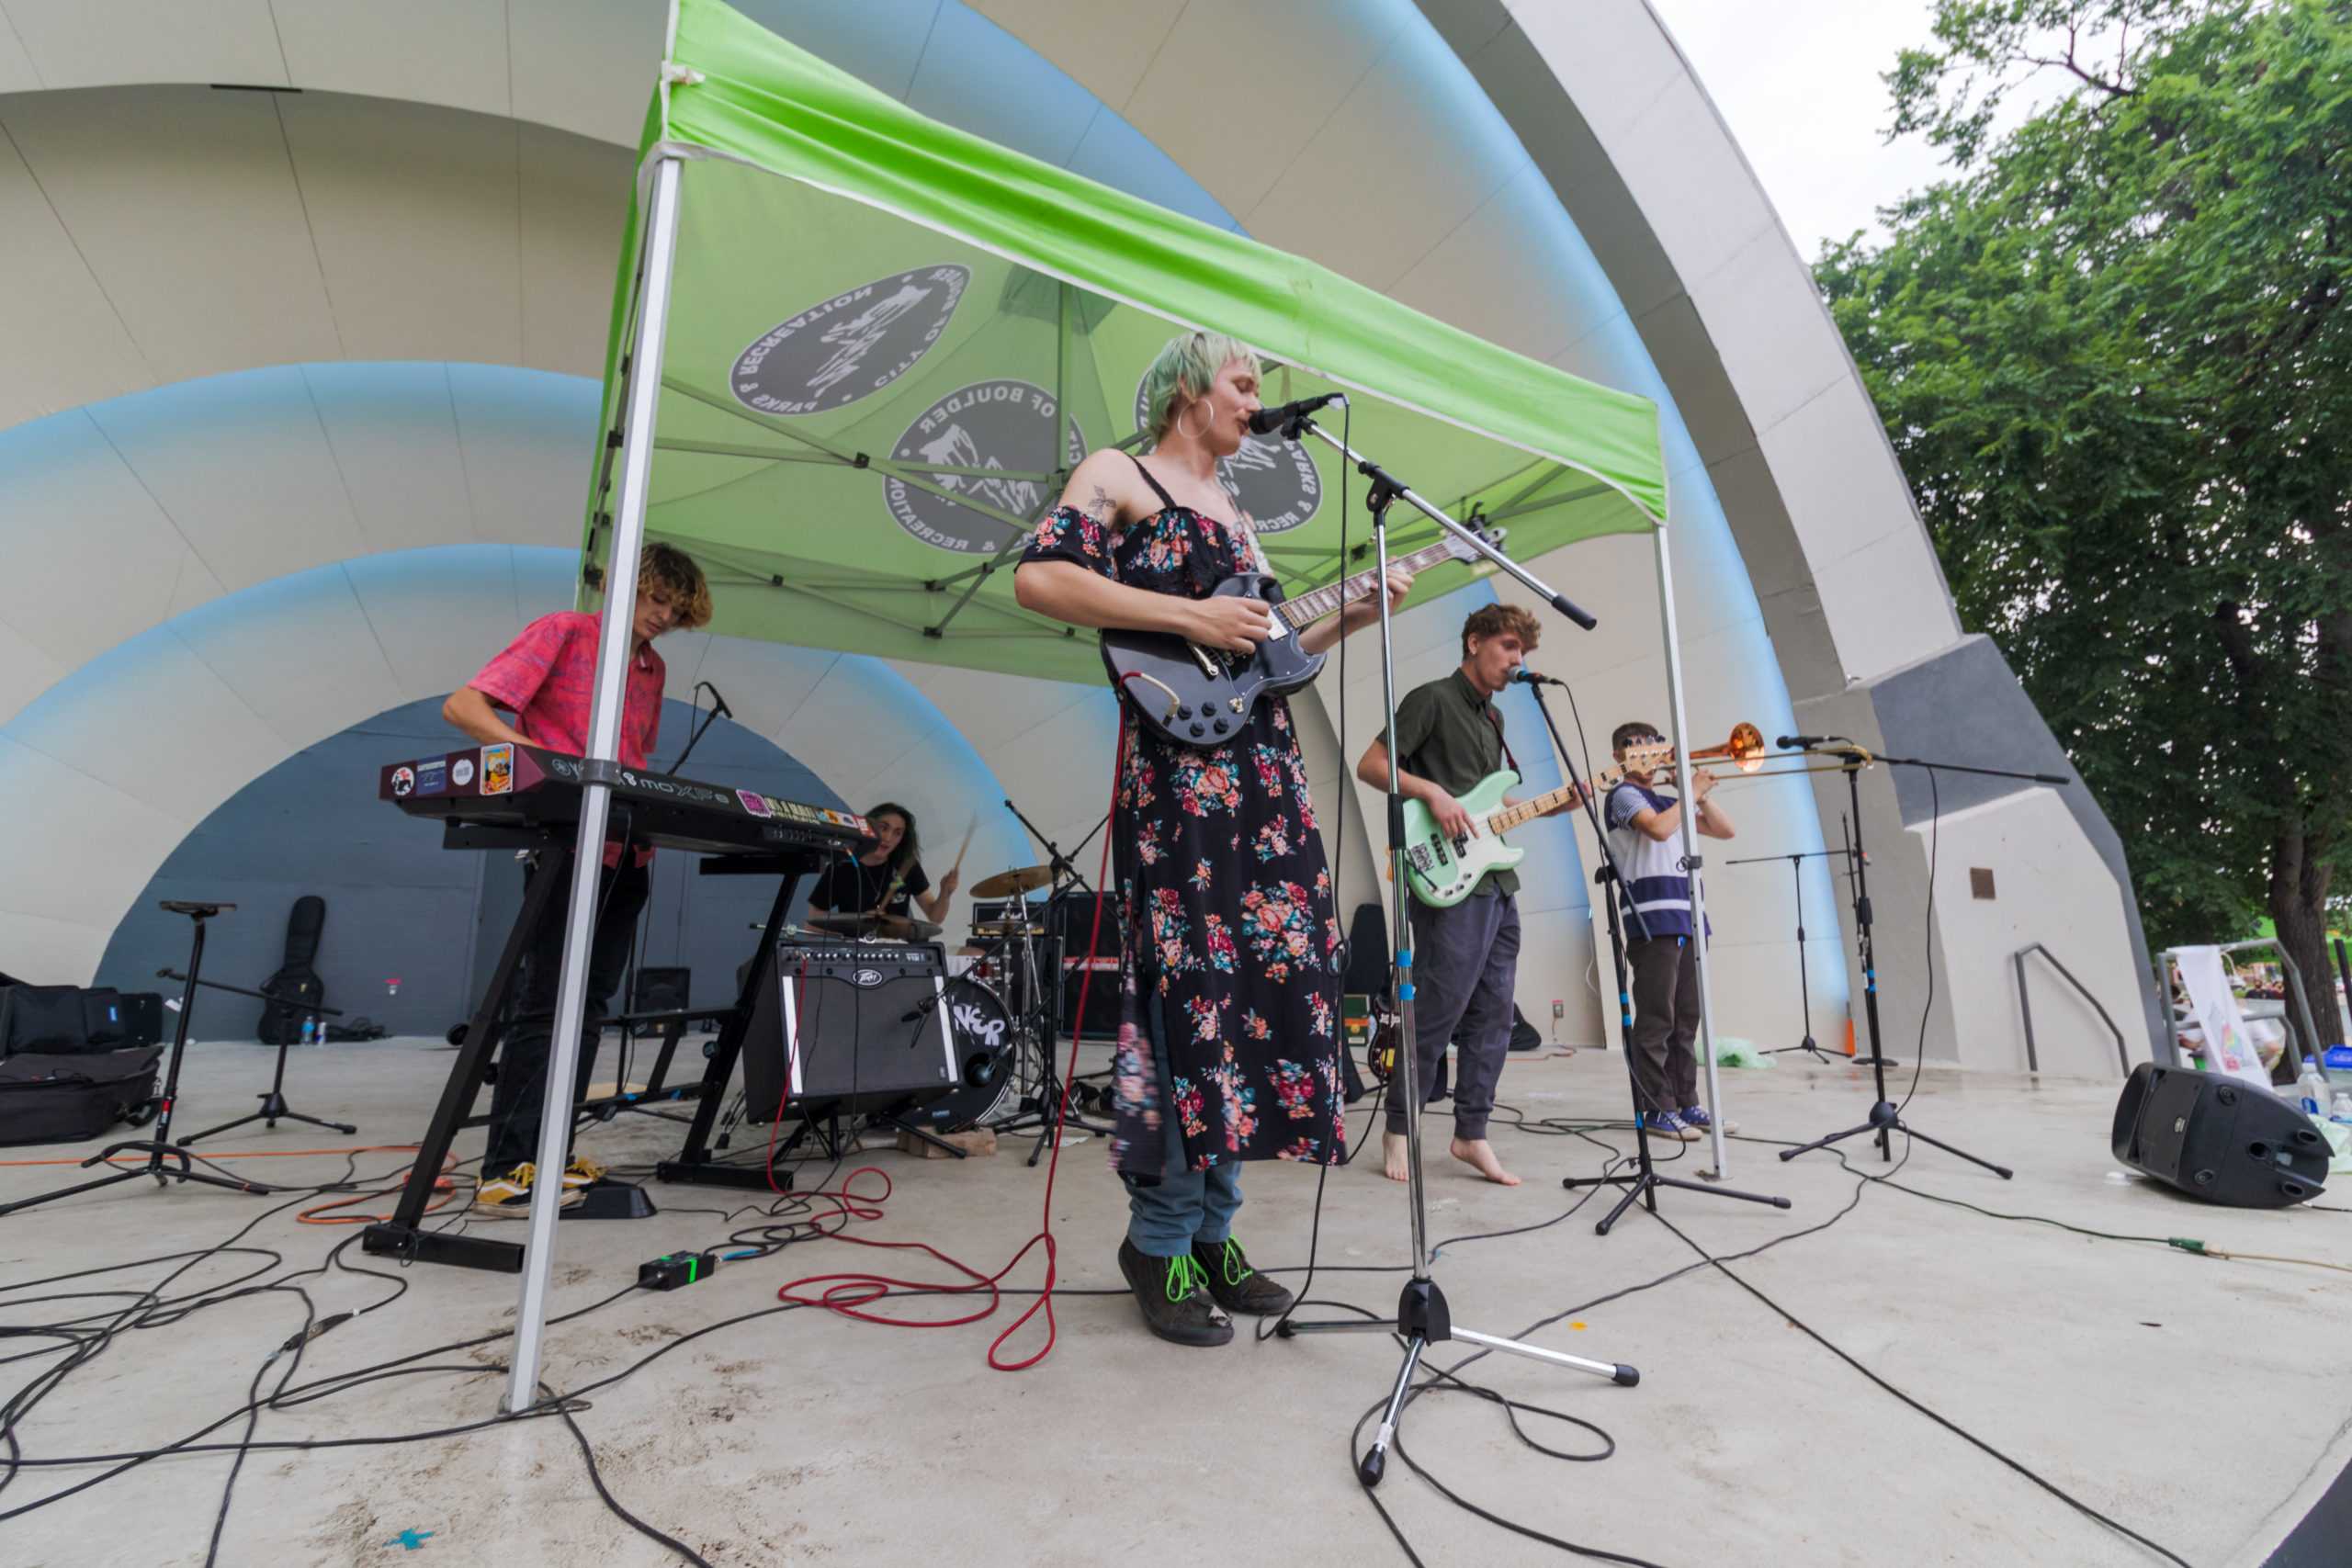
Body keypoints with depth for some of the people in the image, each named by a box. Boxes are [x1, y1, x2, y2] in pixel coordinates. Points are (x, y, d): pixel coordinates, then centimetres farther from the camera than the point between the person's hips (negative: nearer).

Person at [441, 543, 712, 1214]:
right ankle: (504, 1172, 2)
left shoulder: (652, 668, 17)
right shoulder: (563, 630, -3)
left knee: (586, 1007, 10)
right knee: (546, 1006, -6)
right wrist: (533, 753, -25)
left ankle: (546, 1154, 19)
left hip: (628, 855, 7)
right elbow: (461, 706, -11)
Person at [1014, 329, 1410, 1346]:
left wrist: (1355, 614, 15)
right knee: (1195, 982, -11)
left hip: (1264, 769, 8)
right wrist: (1188, 617, -14)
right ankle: (1160, 1237, 6)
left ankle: (1211, 1229, 16)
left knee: (1270, 976, 4)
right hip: (1176, 759, -7)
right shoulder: (1118, 474, 6)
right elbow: (1038, 579, -11)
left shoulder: (1236, 517, 28)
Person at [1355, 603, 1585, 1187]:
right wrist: (1432, 792, -21)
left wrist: (1555, 805, 13)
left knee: (1492, 1015, 9)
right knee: (1438, 1012, -6)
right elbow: (1370, 766, -11)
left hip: (1497, 882, 9)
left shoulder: (1493, 716, 21)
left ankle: (1471, 1134, 18)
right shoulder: (1432, 699, -5)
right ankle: (1398, 1129, 10)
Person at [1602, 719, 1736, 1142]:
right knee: (1656, 1020, -7)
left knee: (1686, 1019, 9)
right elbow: (1658, 829, -18)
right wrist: (1690, 793, -6)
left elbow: (1724, 830, 20)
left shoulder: (1668, 802, 23)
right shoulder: (1624, 795, 0)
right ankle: (1655, 1109, -2)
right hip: (1652, 919, -8)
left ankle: (1686, 1104, 15)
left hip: (1686, 918, 8)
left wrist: (1699, 794, 9)